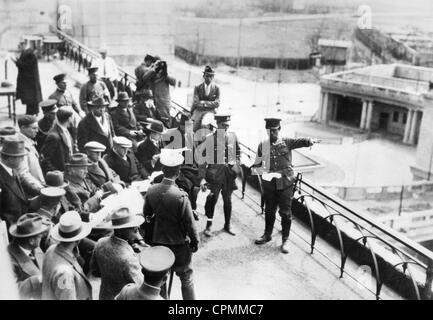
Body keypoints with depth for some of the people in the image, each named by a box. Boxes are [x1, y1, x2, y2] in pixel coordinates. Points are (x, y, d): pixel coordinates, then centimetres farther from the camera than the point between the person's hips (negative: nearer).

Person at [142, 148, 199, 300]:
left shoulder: (151, 191, -11)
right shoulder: (181, 196, -25)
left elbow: (146, 214, 4)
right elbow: (190, 223, -17)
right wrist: (195, 241, -2)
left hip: (157, 242, 4)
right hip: (179, 244, -4)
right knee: (186, 278, 14)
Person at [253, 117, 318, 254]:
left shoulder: (286, 142, -1)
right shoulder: (262, 145, 4)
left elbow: (300, 141, -18)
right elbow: (257, 164, 10)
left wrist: (310, 141, -39)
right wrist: (263, 172, -9)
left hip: (285, 182, -2)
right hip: (269, 182, 2)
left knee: (285, 211, 3)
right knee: (269, 210, 15)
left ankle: (285, 240, 16)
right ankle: (267, 235, 34)